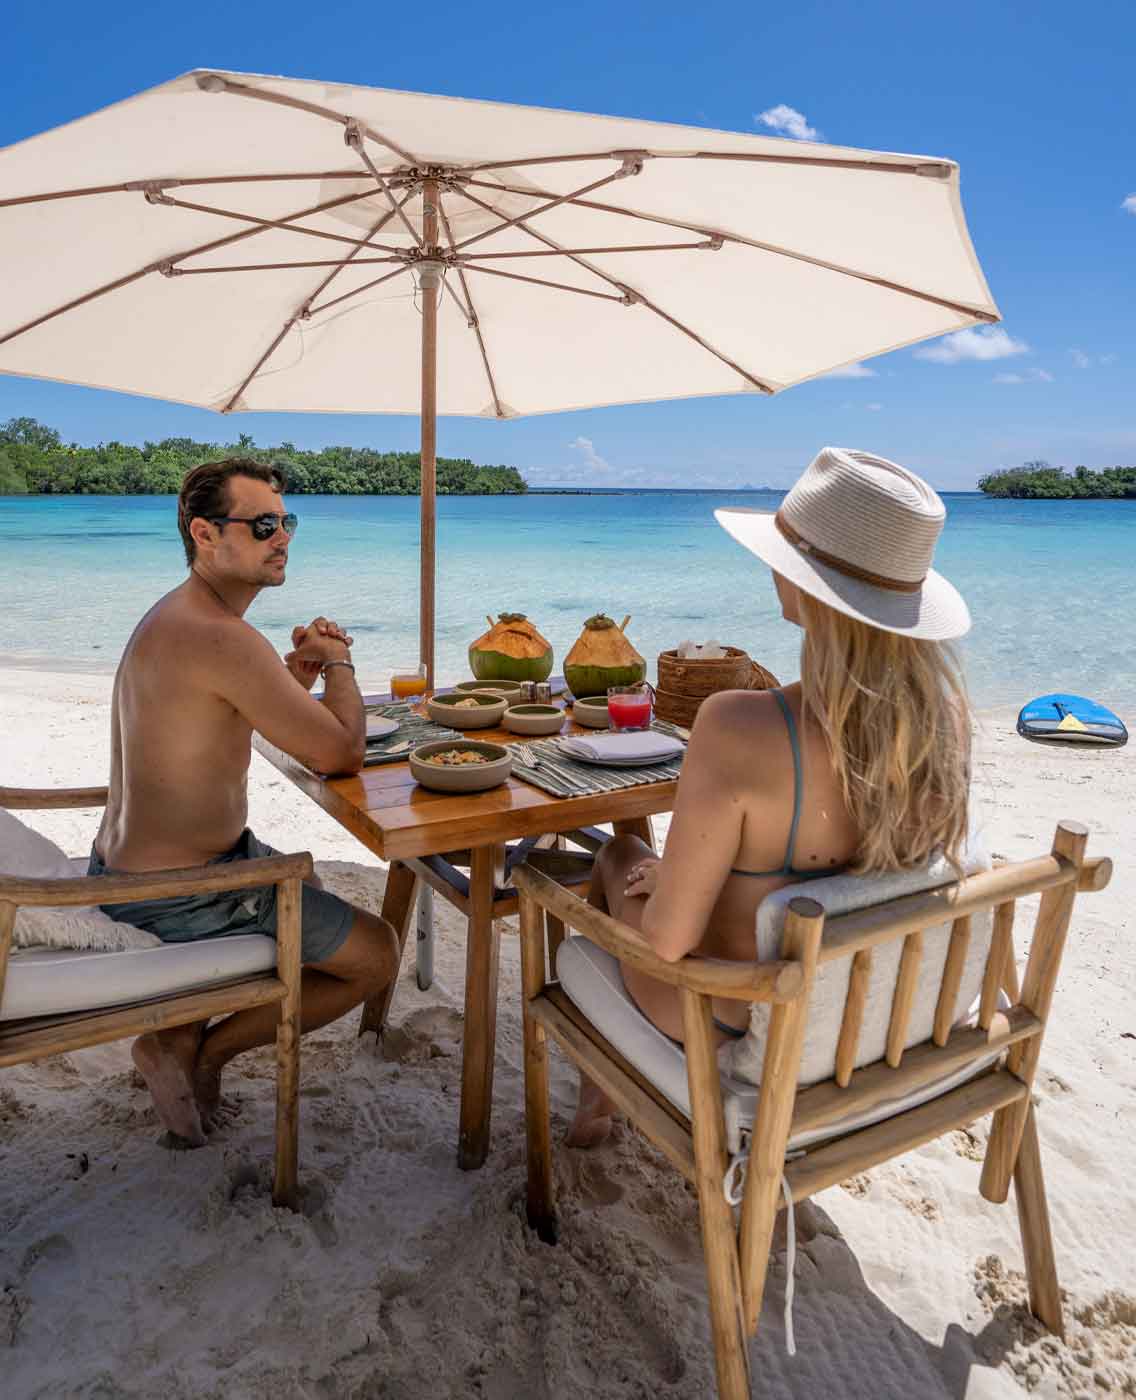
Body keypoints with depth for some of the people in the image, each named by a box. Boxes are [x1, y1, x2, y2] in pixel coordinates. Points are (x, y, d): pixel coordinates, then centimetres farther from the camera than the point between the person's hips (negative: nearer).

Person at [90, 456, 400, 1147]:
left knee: (298, 879, 36)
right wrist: (339, 661, -5)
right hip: (182, 893, -10)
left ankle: (180, 1026, 24)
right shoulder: (223, 637, -27)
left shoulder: (172, 617, 7)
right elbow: (341, 753, -24)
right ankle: (199, 1050, 12)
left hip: (125, 862, 10)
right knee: (378, 954, 4)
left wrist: (299, 671, -1)